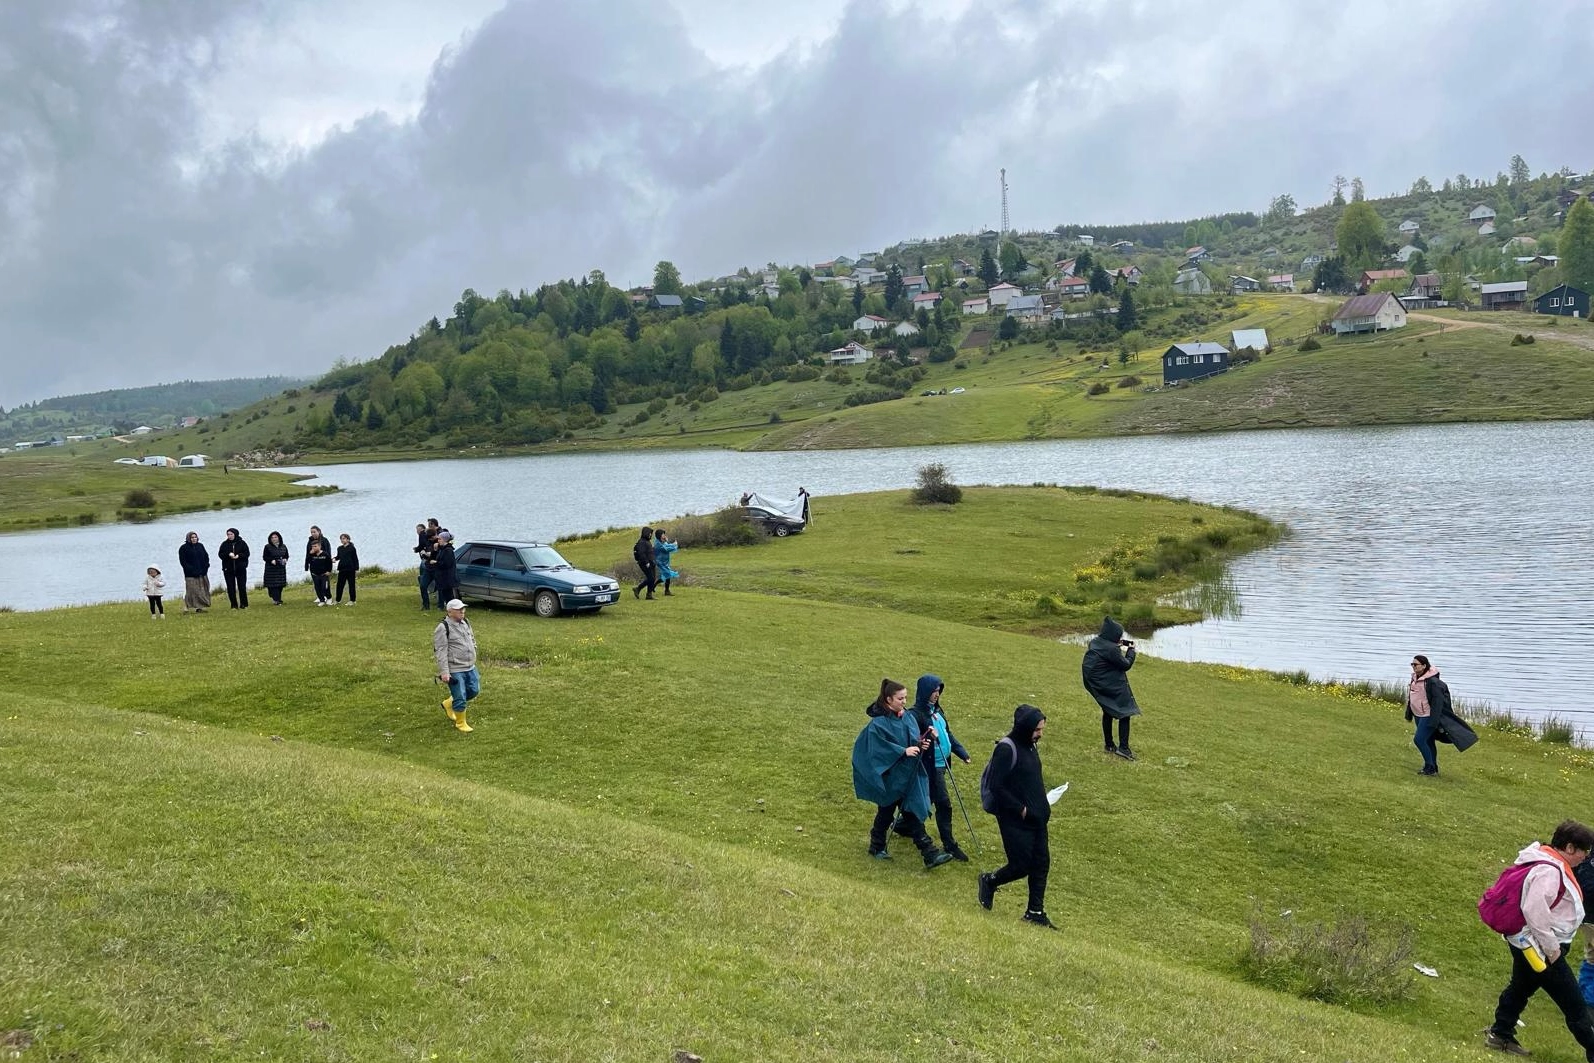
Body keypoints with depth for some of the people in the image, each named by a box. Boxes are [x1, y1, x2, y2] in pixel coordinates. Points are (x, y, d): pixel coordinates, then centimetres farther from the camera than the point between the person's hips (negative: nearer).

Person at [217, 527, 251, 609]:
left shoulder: (242, 543, 2)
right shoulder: (224, 544, 5)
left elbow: (247, 553, -1)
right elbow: (220, 554, -1)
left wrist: (239, 555, -18)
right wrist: (228, 554, -18)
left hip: (241, 568, -1)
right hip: (228, 569, 1)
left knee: (242, 587, 1)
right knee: (231, 588, 1)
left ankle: (244, 604, 9)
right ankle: (234, 605, 7)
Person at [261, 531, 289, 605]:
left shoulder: (283, 546, 9)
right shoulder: (268, 547, -2)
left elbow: (286, 555, 18)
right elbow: (264, 557, -3)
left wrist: (285, 559, -4)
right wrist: (271, 560, -20)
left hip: (281, 568, 4)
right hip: (271, 569, -4)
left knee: (280, 585, 5)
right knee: (273, 584, -10)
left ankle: (278, 599, 15)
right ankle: (275, 600, -11)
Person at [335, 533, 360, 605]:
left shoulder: (352, 548, -6)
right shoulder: (339, 548, 8)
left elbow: (355, 559, -4)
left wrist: (356, 568, -7)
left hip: (350, 569, -5)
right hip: (342, 569, 5)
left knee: (351, 585, 3)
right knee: (340, 585, 7)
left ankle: (352, 600, 10)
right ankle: (338, 600, 17)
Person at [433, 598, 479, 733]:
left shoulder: (465, 623, 8)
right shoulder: (443, 628, -15)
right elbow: (440, 652, -17)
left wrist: (472, 658, 22)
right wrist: (444, 672, -21)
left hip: (470, 667, 8)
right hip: (455, 670, -8)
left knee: (474, 690, 16)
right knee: (460, 697, -1)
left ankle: (448, 704, 37)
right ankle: (460, 723, 19)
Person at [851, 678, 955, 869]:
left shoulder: (907, 717, 3)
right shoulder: (878, 723, -17)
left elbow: (913, 739, 13)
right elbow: (879, 748, -23)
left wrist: (921, 744, -10)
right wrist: (904, 751, -27)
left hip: (908, 775, 6)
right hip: (889, 776, -6)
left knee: (912, 811, 5)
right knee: (886, 811, 9)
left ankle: (929, 853, 6)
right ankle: (877, 846, 29)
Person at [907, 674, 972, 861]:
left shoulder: (937, 710, 11)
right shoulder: (916, 713, -15)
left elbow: (948, 733, 19)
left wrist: (962, 753, 14)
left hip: (941, 764, 9)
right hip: (931, 766, -9)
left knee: (927, 801, 18)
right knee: (943, 804, -6)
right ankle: (949, 845, 2)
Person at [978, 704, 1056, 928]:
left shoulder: (1030, 745, 8)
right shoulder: (1006, 749, -19)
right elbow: (996, 787, -20)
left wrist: (1043, 806, 6)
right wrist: (1021, 809, -19)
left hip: (1036, 817, 8)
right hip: (1015, 820, -8)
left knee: (1041, 863, 8)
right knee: (1021, 865, -2)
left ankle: (1035, 912, 19)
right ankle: (990, 881, 26)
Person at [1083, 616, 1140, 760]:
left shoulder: (1095, 643, 0)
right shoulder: (1111, 649, -25)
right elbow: (1126, 664, -13)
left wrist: (1118, 646, 8)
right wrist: (1131, 650, 2)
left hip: (1097, 685, 9)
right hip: (1112, 687, -9)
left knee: (1108, 712, 21)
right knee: (1125, 712, 0)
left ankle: (1108, 745, 28)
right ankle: (1123, 748, -4)